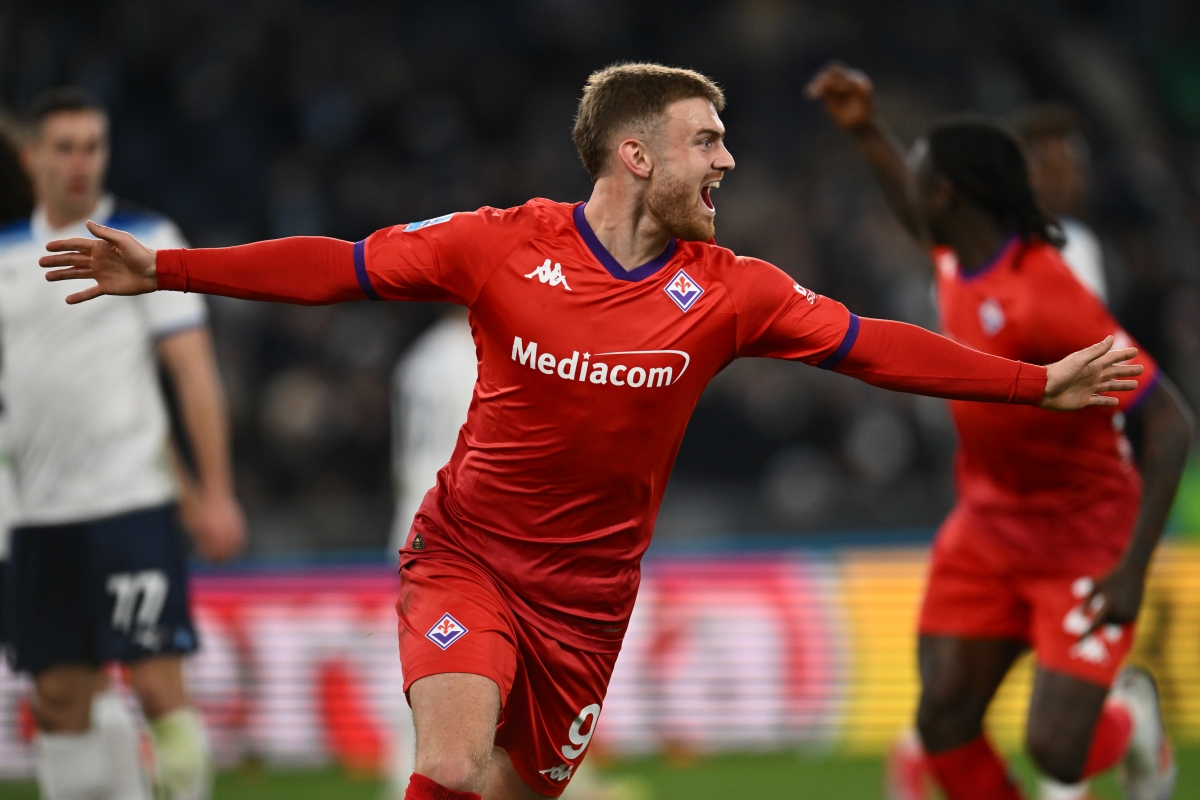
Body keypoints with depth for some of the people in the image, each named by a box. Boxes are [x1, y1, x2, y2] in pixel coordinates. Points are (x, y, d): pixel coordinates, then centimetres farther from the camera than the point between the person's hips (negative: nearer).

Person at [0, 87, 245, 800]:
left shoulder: (145, 241, -1)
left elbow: (194, 369, -4)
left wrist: (214, 492, -10)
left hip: (132, 500, -5)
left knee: (158, 681, -12)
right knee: (60, 699, 4)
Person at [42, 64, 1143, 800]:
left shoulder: (730, 292, -4)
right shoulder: (505, 246, -10)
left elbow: (875, 347, 1)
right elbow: (340, 267, -7)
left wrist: (1041, 385, -2)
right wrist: (162, 269, -13)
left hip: (586, 590, 3)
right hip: (466, 554, -3)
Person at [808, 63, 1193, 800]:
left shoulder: (1046, 296, -27)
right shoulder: (958, 256, -2)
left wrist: (1134, 568, -29)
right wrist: (868, 130, 17)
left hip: (1085, 539, -7)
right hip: (986, 529, 7)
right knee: (944, 723, -6)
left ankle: (1130, 716, 22)